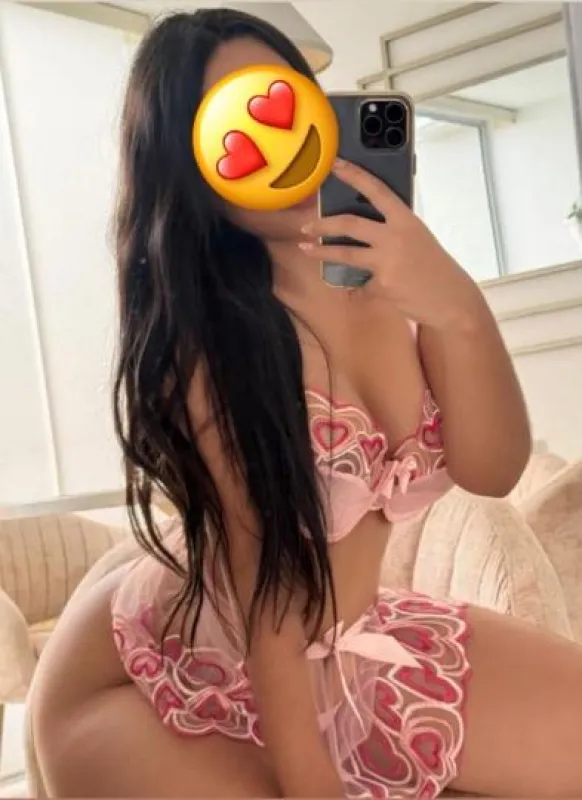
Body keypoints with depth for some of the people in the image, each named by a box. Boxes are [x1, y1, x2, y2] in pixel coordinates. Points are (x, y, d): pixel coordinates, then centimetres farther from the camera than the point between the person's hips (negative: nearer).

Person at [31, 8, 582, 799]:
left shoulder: (391, 273, -7)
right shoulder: (197, 329, -23)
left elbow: (494, 470, -15)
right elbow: (260, 565, -21)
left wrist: (458, 307, -33)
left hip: (353, 646, 6)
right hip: (160, 677, -5)